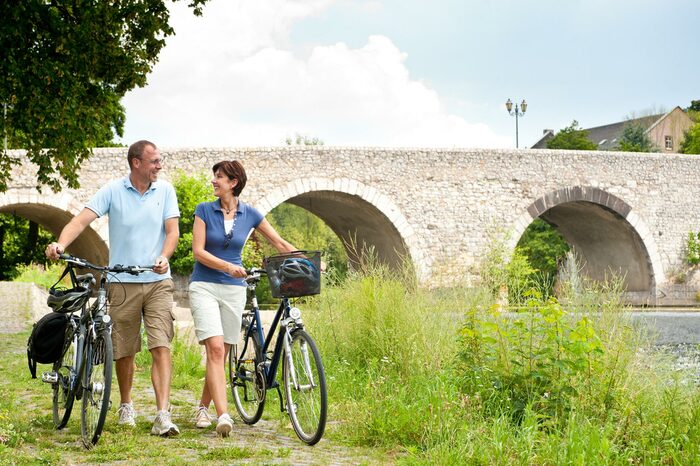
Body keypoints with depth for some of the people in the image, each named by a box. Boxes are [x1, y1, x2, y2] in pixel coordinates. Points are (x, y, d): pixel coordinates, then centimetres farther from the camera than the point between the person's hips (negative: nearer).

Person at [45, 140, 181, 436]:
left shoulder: (165, 191, 5)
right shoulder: (112, 191, -2)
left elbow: (172, 229, 0)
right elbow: (83, 219, -12)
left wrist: (164, 257, -20)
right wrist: (61, 244, -30)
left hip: (158, 281, 1)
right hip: (123, 282, 0)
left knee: (161, 347, -11)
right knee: (124, 350, 8)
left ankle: (162, 415, -15)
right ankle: (126, 406, 30)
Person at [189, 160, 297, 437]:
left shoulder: (249, 214, 4)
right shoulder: (204, 210, 0)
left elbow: (279, 243, 10)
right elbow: (198, 251, -7)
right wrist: (227, 266, -21)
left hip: (234, 289, 3)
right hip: (204, 286, -2)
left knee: (221, 354, 6)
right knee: (215, 349, -17)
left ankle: (203, 407, 26)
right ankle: (223, 415, -25)